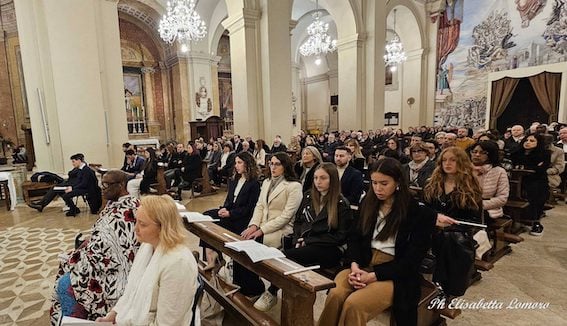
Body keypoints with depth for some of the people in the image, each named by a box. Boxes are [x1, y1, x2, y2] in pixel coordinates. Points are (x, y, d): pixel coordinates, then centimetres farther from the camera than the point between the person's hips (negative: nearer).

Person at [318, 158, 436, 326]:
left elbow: (412, 258, -9)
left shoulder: (419, 212, -7)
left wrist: (373, 276, -17)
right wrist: (354, 265, -11)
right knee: (334, 295, -26)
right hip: (363, 264, 4)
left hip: (396, 274, -4)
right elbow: (354, 237, 9)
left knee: (353, 304, -29)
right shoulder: (368, 203, 10)